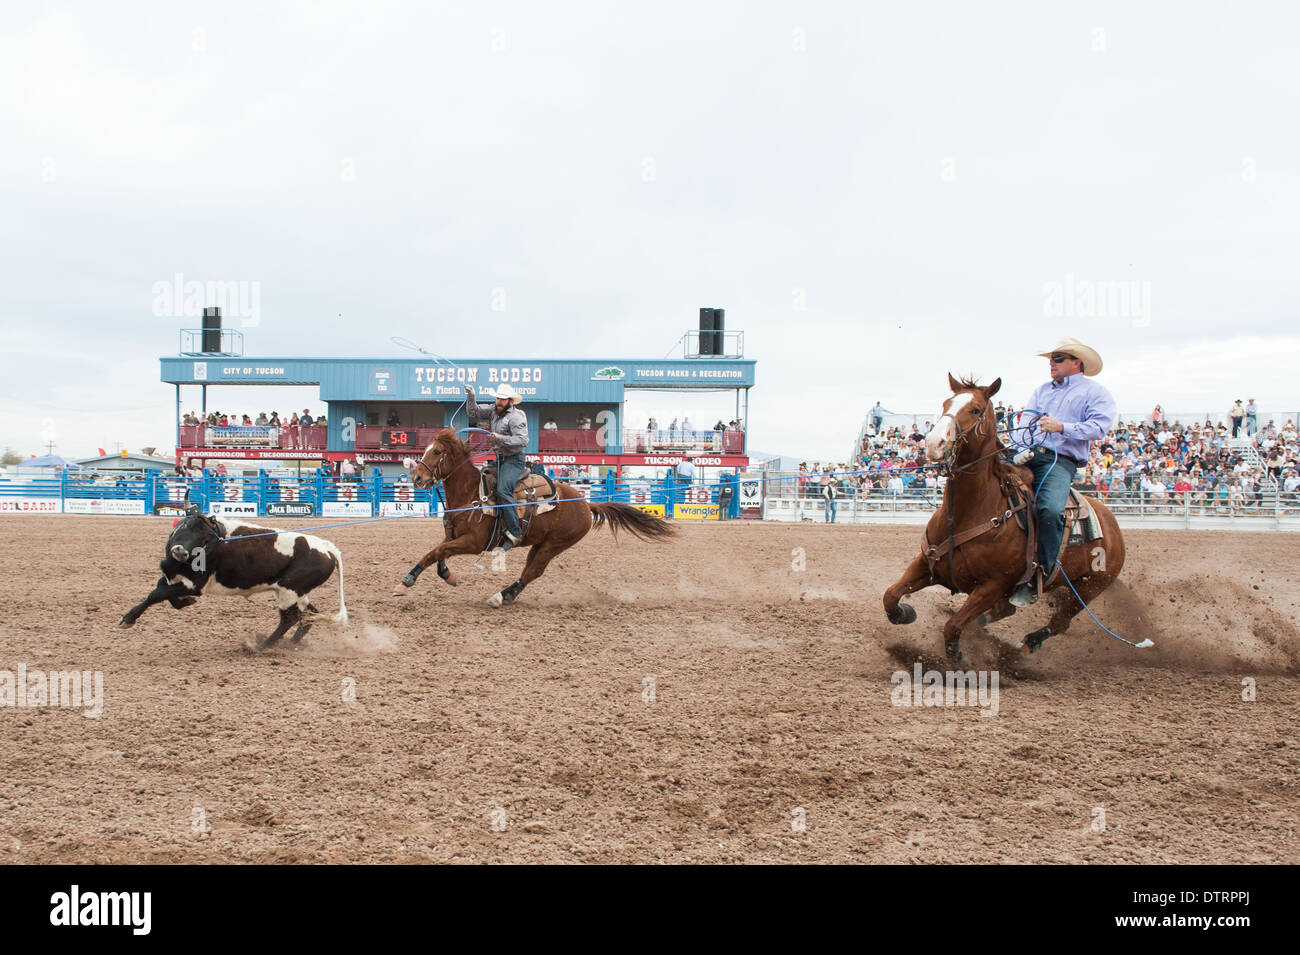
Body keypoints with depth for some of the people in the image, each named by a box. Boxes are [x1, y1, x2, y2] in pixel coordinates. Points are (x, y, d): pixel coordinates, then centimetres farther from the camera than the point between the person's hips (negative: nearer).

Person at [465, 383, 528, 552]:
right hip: (500, 459, 10)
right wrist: (471, 397, 3)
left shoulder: (516, 417, -14)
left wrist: (501, 438, -30)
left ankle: (514, 534, -30)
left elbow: (523, 440, -23)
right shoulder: (493, 410, 10)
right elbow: (474, 413, 18)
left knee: (503, 490, -26)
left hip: (513, 460, -10)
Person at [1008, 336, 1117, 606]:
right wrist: (1021, 448, -8)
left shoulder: (1095, 392, 11)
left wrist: (1062, 428, -19)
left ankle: (1037, 576, -21)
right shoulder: (1042, 390, 27)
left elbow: (1098, 427, -6)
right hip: (1028, 455, 5)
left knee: (1050, 511, -31)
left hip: (1061, 461, -5)